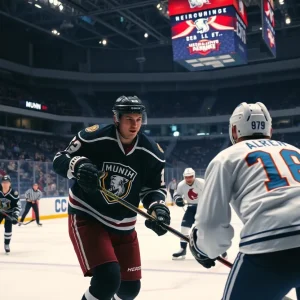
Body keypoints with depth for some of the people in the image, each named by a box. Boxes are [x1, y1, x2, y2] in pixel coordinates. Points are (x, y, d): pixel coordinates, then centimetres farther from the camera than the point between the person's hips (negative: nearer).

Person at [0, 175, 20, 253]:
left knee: (8, 228, -12)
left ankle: (7, 244, 6)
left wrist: (15, 216, -25)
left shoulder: (14, 193, -24)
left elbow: (18, 206, -17)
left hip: (9, 213, -2)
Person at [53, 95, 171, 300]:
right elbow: (59, 160, -10)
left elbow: (155, 187, 3)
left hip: (123, 225, 5)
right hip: (86, 216, -4)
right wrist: (78, 165, -31)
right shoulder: (93, 137, -19)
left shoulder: (152, 153, -8)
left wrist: (158, 207, -18)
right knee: (107, 278, -23)